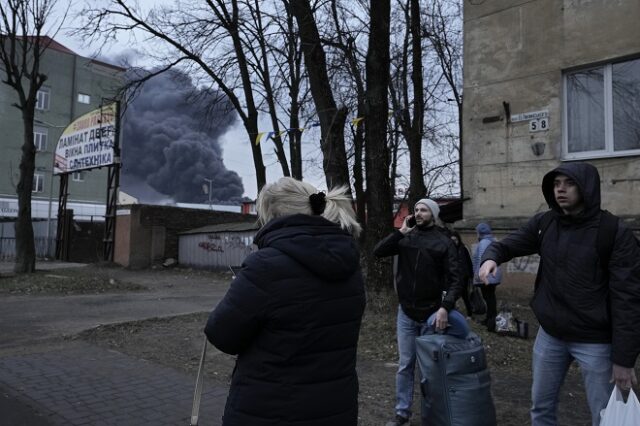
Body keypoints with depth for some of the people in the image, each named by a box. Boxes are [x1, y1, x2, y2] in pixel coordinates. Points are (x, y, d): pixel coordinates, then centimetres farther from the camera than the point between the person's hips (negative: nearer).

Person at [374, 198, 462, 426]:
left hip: (432, 314, -2)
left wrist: (445, 307, -25)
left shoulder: (444, 242, -6)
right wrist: (401, 232, -13)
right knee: (405, 365, 10)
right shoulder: (405, 238, 2)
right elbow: (377, 252, -8)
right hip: (406, 313, 2)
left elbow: (455, 279, -11)